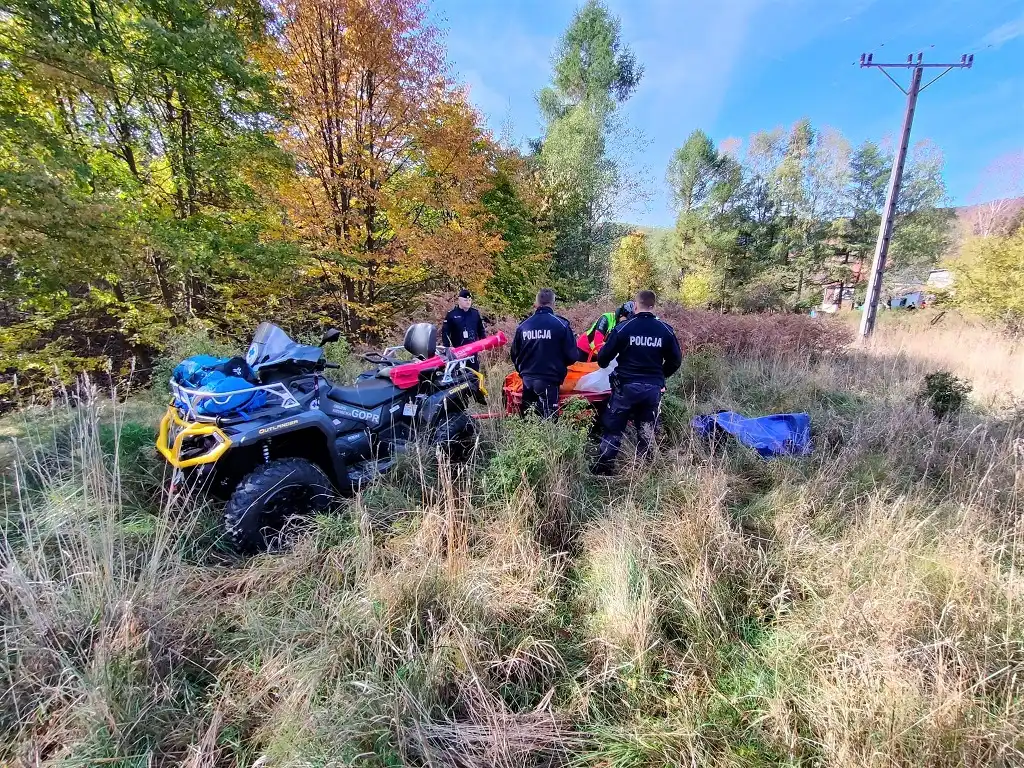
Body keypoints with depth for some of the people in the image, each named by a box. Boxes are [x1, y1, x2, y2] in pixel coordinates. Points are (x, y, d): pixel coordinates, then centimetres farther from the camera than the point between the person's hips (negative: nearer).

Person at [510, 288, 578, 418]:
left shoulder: (523, 325, 4)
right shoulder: (561, 324, -7)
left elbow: (514, 355, 11)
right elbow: (571, 356, -6)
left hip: (527, 380, 4)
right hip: (549, 381, -4)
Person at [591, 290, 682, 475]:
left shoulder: (623, 327, -9)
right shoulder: (665, 330, -1)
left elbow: (604, 356, -3)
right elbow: (675, 361, 6)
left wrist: (603, 363, 20)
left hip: (626, 386, -2)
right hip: (653, 388, 3)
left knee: (612, 428, 8)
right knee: (646, 431, 15)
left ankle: (603, 468, 12)